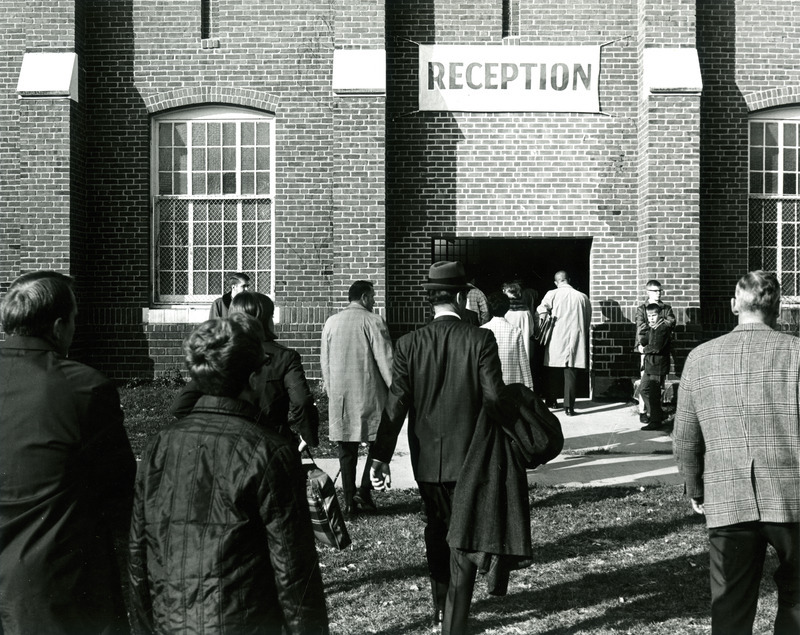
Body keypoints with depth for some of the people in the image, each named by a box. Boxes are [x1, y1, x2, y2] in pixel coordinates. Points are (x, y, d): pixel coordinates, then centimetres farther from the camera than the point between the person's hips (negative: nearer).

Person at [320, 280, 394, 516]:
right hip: (369, 394, -4)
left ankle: (349, 501, 9)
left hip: (339, 396, 4)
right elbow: (385, 360, -10)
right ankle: (364, 491, -2)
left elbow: (324, 362, 12)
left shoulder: (330, 323, 8)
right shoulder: (373, 321, -7)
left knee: (346, 450, 8)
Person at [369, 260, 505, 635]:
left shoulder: (409, 344, -6)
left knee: (436, 531, 22)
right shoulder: (481, 340, -12)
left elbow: (396, 405, -9)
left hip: (427, 458, 3)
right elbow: (495, 399, -12)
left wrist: (380, 457, -7)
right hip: (470, 456, -2)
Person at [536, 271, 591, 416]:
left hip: (556, 340, -1)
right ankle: (569, 406, -3)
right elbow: (588, 321, 10)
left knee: (553, 372, 14)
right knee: (571, 373, 1)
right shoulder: (583, 297, 4)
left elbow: (541, 311, -16)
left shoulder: (552, 294, -3)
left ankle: (551, 401, 24)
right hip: (575, 341, 1)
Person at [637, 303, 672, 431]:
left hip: (658, 367, -9)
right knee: (644, 390, 17)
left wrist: (644, 349, -10)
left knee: (653, 394, -3)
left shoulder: (664, 328, -17)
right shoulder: (651, 327, 12)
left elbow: (656, 347, -25)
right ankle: (653, 414, 31)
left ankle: (656, 421, 7)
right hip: (649, 364, 9)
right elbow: (642, 341, 8)